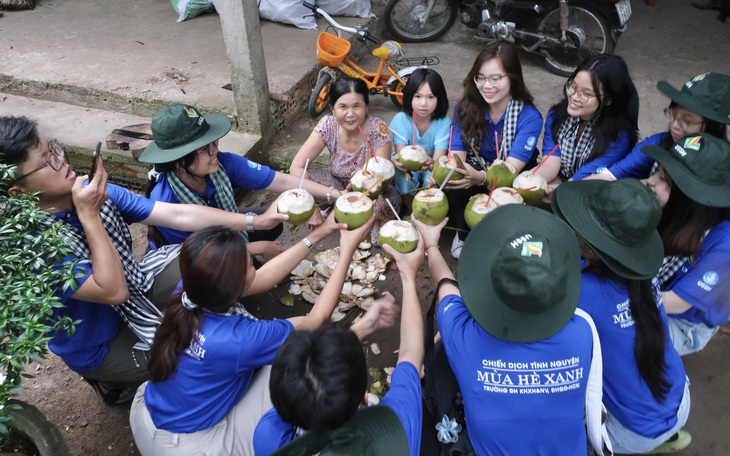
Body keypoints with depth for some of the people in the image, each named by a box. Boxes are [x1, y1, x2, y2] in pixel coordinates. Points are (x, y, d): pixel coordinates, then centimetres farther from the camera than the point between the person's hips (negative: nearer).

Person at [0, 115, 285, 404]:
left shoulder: (89, 194, -12)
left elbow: (177, 214, -13)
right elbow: (114, 291, -33)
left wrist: (255, 221, -15)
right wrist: (89, 216, -34)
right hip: (101, 346, -6)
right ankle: (117, 381, 11)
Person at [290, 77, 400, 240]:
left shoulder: (379, 129, -26)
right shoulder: (327, 125, -21)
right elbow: (296, 167, -23)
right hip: (338, 184, 2)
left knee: (390, 200, -35)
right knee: (303, 176, -25)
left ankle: (375, 221, -1)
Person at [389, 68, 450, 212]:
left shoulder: (444, 123, -21)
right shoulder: (400, 119, -19)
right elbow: (401, 154, -24)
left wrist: (431, 163, -55)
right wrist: (396, 161, -51)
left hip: (431, 167, 0)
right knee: (402, 174, -31)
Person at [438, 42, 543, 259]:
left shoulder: (529, 117, -21)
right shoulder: (465, 108, -13)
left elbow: (510, 170, -30)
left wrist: (480, 177, -53)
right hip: (476, 173, 2)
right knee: (456, 185, -31)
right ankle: (464, 234, -2)